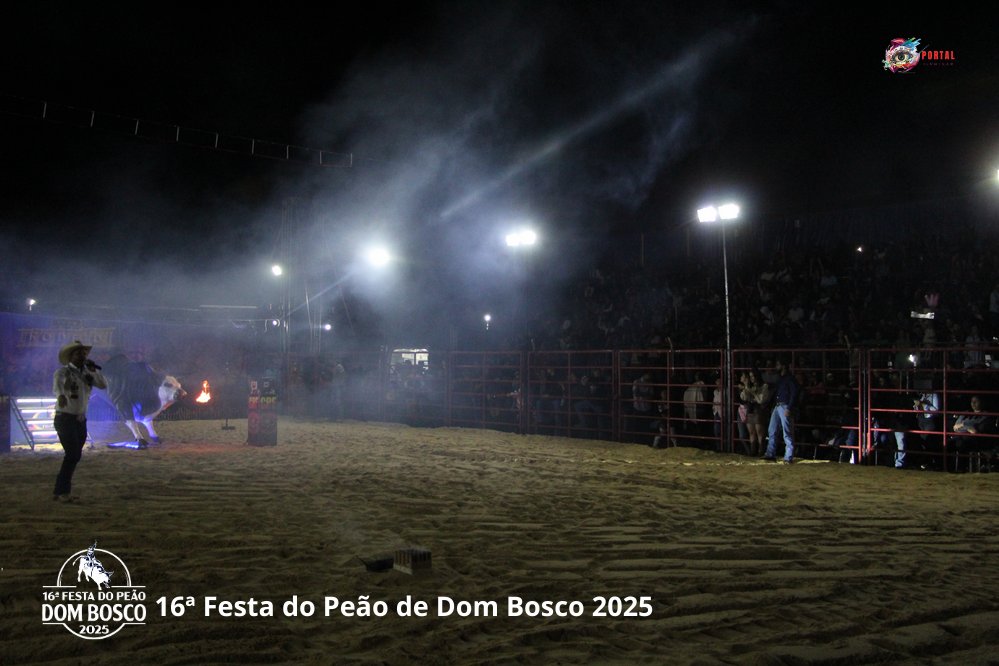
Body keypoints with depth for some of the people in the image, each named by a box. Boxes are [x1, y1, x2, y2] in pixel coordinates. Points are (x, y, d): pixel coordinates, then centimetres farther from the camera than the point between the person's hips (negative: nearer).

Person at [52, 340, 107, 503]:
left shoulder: (87, 372, 8)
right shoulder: (64, 371, -12)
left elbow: (103, 385, 2)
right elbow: (57, 382, -35)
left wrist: (94, 370, -12)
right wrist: (60, 395, -57)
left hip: (80, 420, 7)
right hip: (65, 418, -7)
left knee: (75, 456, 11)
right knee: (72, 454, -16)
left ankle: (63, 490, 22)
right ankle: (61, 492, -11)